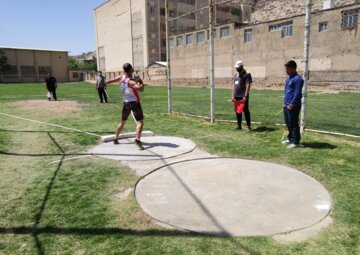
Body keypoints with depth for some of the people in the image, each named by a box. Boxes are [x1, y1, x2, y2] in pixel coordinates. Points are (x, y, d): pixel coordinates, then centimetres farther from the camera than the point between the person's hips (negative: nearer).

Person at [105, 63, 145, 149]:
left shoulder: (122, 78, 2)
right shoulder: (131, 82, -19)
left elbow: (112, 80, 20)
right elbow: (141, 89, -34)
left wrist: (104, 83, 39)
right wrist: (141, 82, -13)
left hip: (126, 103, 7)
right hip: (134, 103, -7)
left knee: (122, 122, 21)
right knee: (140, 122, -11)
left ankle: (116, 139, 28)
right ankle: (137, 139, -30)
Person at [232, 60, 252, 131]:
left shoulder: (247, 74, -5)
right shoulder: (236, 75, 18)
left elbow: (248, 85, -13)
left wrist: (245, 96, -19)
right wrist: (233, 96, 10)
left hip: (243, 96, -7)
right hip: (236, 97, 7)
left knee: (245, 111, -4)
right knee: (237, 111, 10)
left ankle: (248, 126, 2)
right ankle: (239, 125, 19)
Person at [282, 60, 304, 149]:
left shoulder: (297, 79, -13)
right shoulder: (289, 78, 16)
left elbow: (297, 94, -18)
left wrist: (292, 104, -21)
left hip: (293, 106, -9)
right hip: (286, 105, 9)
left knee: (293, 124, -4)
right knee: (288, 123, 17)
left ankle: (296, 142, 4)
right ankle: (290, 139, 30)